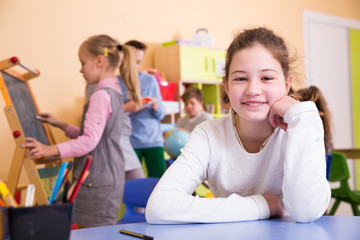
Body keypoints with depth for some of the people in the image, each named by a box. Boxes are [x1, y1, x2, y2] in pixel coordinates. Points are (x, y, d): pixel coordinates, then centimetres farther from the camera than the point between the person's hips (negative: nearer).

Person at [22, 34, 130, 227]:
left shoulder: (101, 96, -17)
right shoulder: (115, 93, 13)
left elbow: (89, 141, -25)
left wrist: (51, 150, -25)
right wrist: (61, 125, 18)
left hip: (97, 182, -10)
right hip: (112, 178, 10)